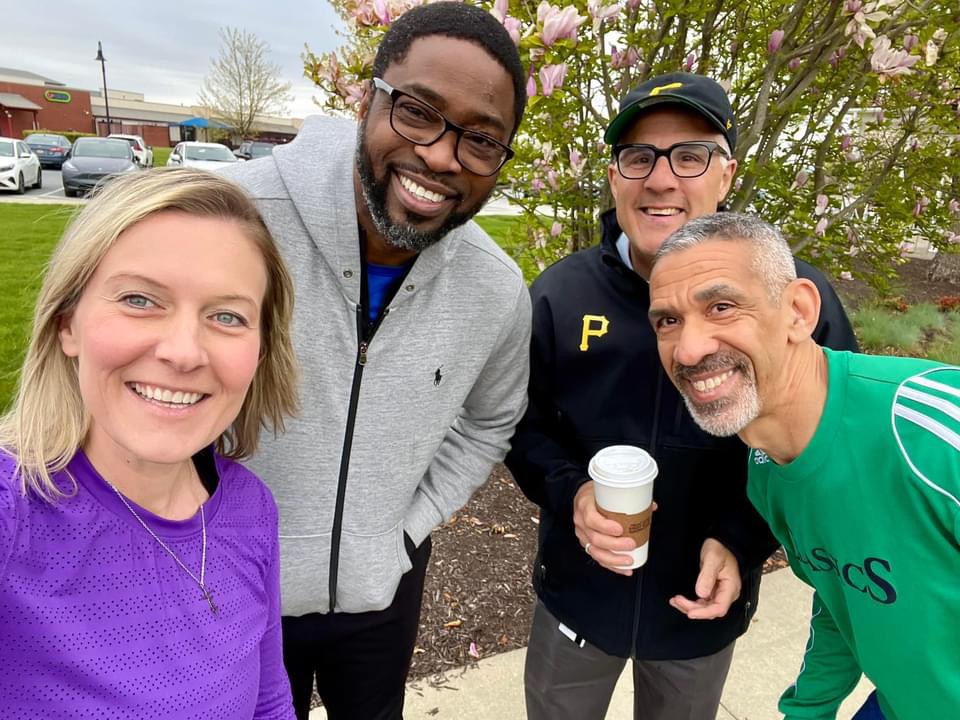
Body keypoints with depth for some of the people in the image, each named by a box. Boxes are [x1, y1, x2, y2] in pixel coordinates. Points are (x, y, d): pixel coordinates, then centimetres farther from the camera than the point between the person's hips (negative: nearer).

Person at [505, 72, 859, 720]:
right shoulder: (562, 292, -13)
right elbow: (522, 422, -3)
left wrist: (743, 542, -17)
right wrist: (569, 492, -21)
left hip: (705, 604, 0)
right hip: (578, 590, 1)